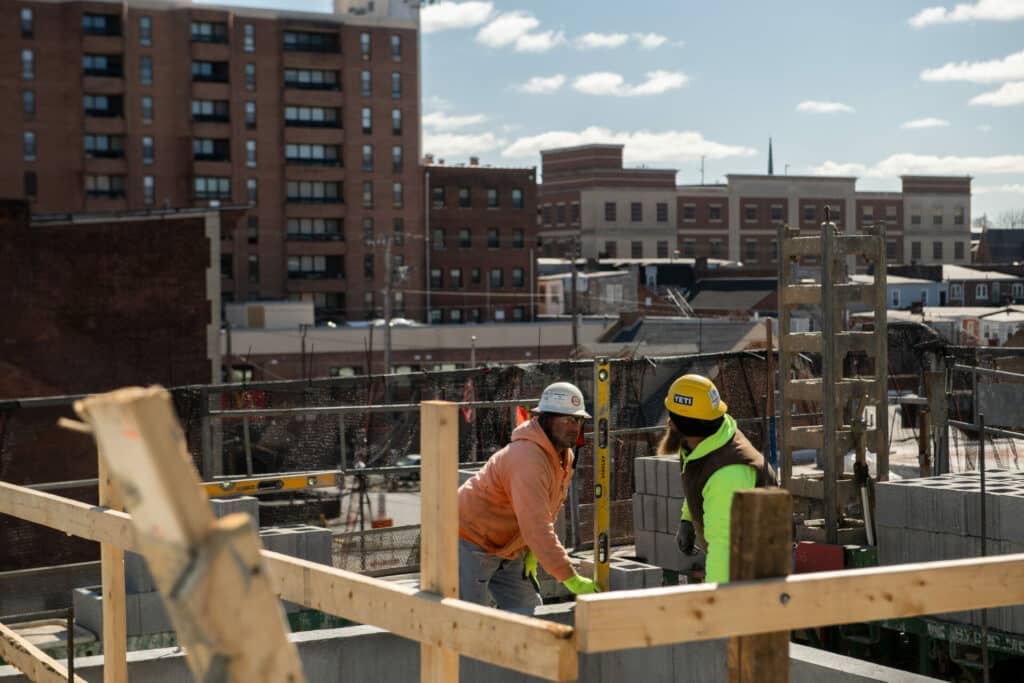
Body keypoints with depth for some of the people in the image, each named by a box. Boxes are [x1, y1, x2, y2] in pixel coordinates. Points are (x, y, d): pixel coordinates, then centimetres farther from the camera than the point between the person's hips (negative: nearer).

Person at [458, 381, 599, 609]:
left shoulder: (564, 455, 1)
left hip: (507, 550, 10)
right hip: (471, 545, -10)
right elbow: (536, 525, -38)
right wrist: (569, 578, -38)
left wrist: (531, 551, 3)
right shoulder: (528, 458, -32)